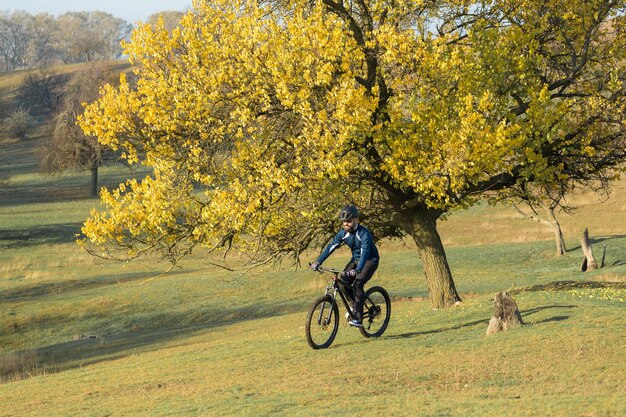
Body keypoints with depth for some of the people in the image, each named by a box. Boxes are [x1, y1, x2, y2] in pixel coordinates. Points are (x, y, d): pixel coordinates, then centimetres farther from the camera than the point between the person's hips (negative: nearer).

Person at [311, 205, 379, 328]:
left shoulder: (364, 233, -27)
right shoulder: (343, 233, -8)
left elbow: (365, 252, -38)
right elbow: (331, 247, -12)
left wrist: (357, 270, -52)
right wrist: (318, 262, -23)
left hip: (370, 260, -6)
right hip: (355, 259, 6)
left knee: (357, 283, -26)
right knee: (344, 283, -14)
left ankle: (358, 318, -23)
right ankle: (356, 305, 13)